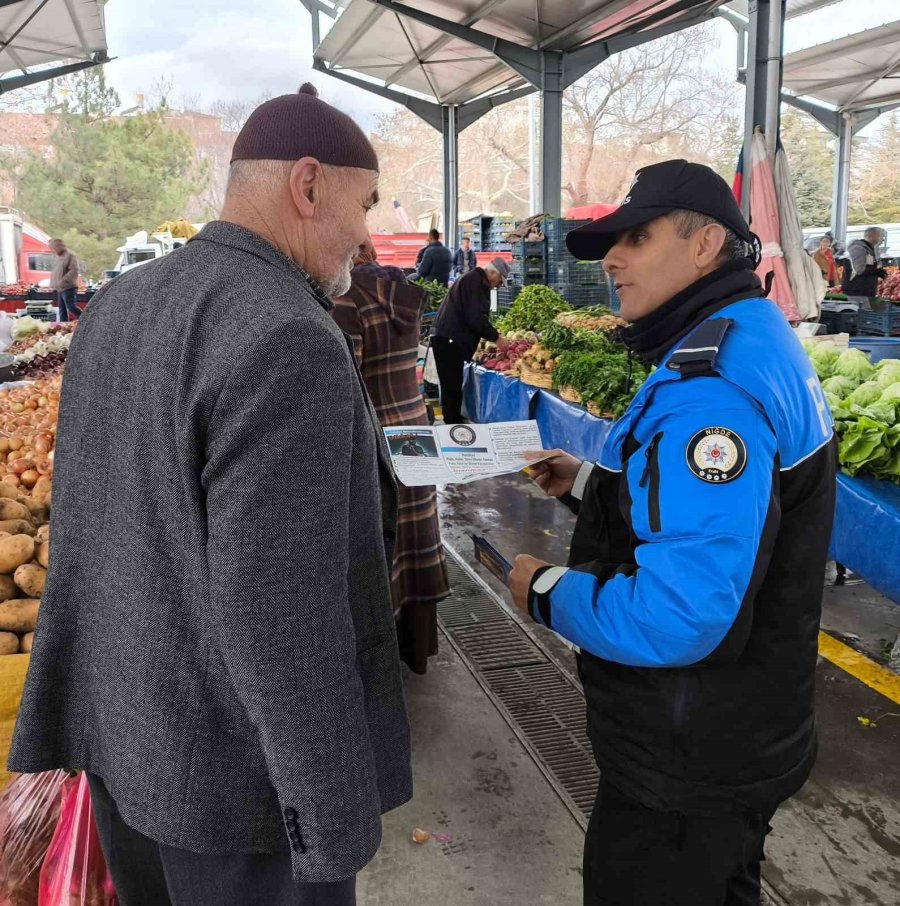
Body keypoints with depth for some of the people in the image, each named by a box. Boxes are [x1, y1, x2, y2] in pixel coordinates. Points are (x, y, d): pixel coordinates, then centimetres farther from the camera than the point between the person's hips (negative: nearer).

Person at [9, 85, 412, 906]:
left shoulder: (119, 309, 2)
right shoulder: (289, 344, -26)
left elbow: (84, 533, 7)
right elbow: (280, 612, -28)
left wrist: (71, 713, 17)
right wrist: (337, 826, -17)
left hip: (130, 725, 8)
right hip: (239, 763, -8)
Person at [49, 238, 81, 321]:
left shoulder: (70, 256, -10)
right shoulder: (57, 257, 17)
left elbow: (74, 271, -19)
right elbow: (54, 272, 26)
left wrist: (63, 281, -20)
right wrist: (52, 284, 14)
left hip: (68, 288, -9)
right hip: (59, 289, 9)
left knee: (71, 307, -16)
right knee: (62, 310, 10)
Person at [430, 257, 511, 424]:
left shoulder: (477, 281, 21)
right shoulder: (474, 281, -12)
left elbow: (477, 316, 26)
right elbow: (475, 317, -19)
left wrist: (493, 336, 16)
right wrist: (495, 337, -10)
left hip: (450, 339, 10)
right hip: (448, 340, -10)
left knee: (453, 386, 11)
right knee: (452, 387, -8)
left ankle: (454, 424, 15)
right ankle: (453, 424, -6)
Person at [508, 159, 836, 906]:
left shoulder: (711, 390, -29)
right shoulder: (750, 345, 5)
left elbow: (676, 617, -36)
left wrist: (546, 592, -20)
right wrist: (588, 484, 6)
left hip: (692, 762, -9)